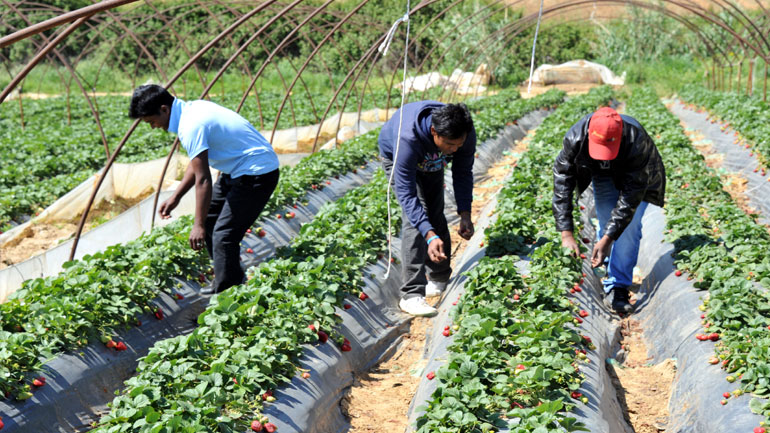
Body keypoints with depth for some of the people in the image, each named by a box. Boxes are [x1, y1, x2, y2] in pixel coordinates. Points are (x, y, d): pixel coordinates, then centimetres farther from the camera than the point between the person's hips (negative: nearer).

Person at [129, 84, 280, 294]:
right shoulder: (191, 109, 7)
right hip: (237, 170, 11)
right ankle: (235, 278, 27)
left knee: (223, 234, -13)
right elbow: (197, 164, 18)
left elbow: (203, 180, -23)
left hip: (257, 174, -11)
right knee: (209, 217, 18)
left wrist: (198, 225, -17)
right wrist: (175, 197, 18)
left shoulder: (191, 126, -23)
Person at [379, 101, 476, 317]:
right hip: (396, 155, -5)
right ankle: (411, 295, -23)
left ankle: (440, 277, 31)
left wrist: (465, 214, -25)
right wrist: (430, 236, -52)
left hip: (430, 162, 5)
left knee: (435, 214, 8)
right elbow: (406, 194, -45)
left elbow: (463, 174, -15)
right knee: (415, 218, -21)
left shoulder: (465, 133, -32)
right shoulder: (408, 139, -47)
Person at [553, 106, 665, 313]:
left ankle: (618, 288, -11)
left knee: (628, 225, -16)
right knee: (606, 223, -2)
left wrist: (607, 238, -40)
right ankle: (609, 270, 23)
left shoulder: (637, 142, -42)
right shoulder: (575, 138, -36)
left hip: (637, 175, -2)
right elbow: (562, 182, -31)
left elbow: (631, 195, -38)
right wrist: (566, 233, -36)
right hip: (603, 175, 3)